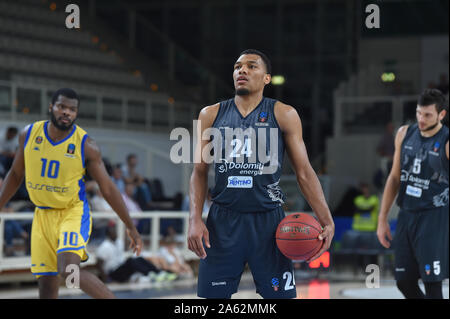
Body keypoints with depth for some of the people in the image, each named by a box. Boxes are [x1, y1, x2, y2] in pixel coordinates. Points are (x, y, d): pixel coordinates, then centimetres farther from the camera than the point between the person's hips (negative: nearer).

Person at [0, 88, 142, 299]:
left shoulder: (86, 146, -12)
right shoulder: (29, 134, -2)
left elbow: (107, 188, -6)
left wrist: (130, 227, -4)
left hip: (74, 212, -4)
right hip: (43, 215, 4)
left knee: (69, 270, -27)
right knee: (46, 283, 0)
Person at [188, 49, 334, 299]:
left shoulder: (283, 115, 3)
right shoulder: (211, 115, 9)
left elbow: (304, 172, 2)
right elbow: (199, 172, 9)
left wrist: (327, 222, -8)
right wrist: (195, 219, -5)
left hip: (268, 221, -1)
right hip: (222, 222, 1)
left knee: (280, 295, -1)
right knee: (213, 296, 2)